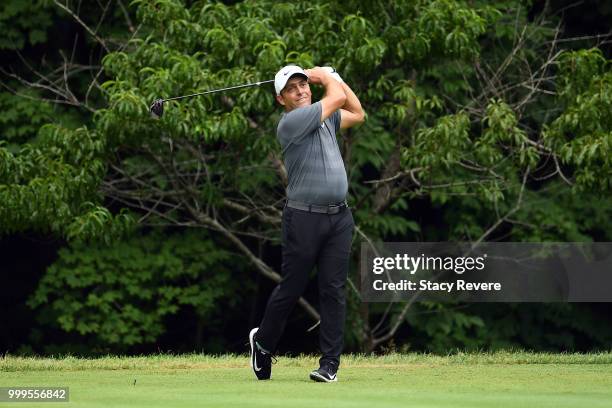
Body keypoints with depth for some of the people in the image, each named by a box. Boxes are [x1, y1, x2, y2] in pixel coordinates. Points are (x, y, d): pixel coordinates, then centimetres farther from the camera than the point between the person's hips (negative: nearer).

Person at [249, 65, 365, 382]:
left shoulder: (323, 117, 14)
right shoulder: (291, 122, -12)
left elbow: (357, 114, 28)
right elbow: (338, 99, -9)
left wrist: (334, 77, 20)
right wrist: (326, 79, 11)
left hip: (338, 216, 6)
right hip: (304, 217, -6)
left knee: (333, 290, -1)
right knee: (291, 288, 2)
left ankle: (330, 364, -2)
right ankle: (263, 342, 27)